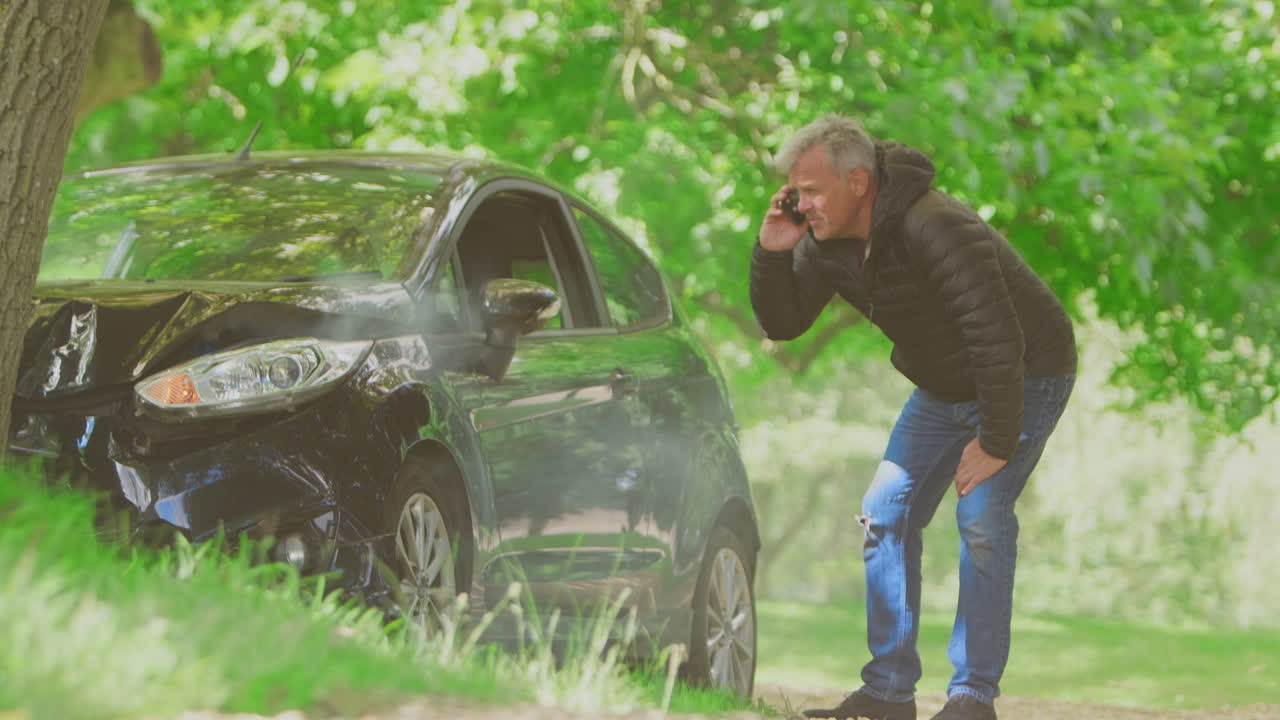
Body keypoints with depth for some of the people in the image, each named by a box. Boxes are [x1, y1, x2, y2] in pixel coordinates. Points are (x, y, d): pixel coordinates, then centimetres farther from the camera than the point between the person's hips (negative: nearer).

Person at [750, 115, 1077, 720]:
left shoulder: (936, 228, -34)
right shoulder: (827, 243, -8)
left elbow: (998, 339, -34)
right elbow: (781, 324, 0)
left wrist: (995, 443, -30)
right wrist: (771, 254, -18)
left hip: (1026, 378, -8)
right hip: (943, 388, 8)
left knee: (981, 515, -21)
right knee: (886, 513, 0)